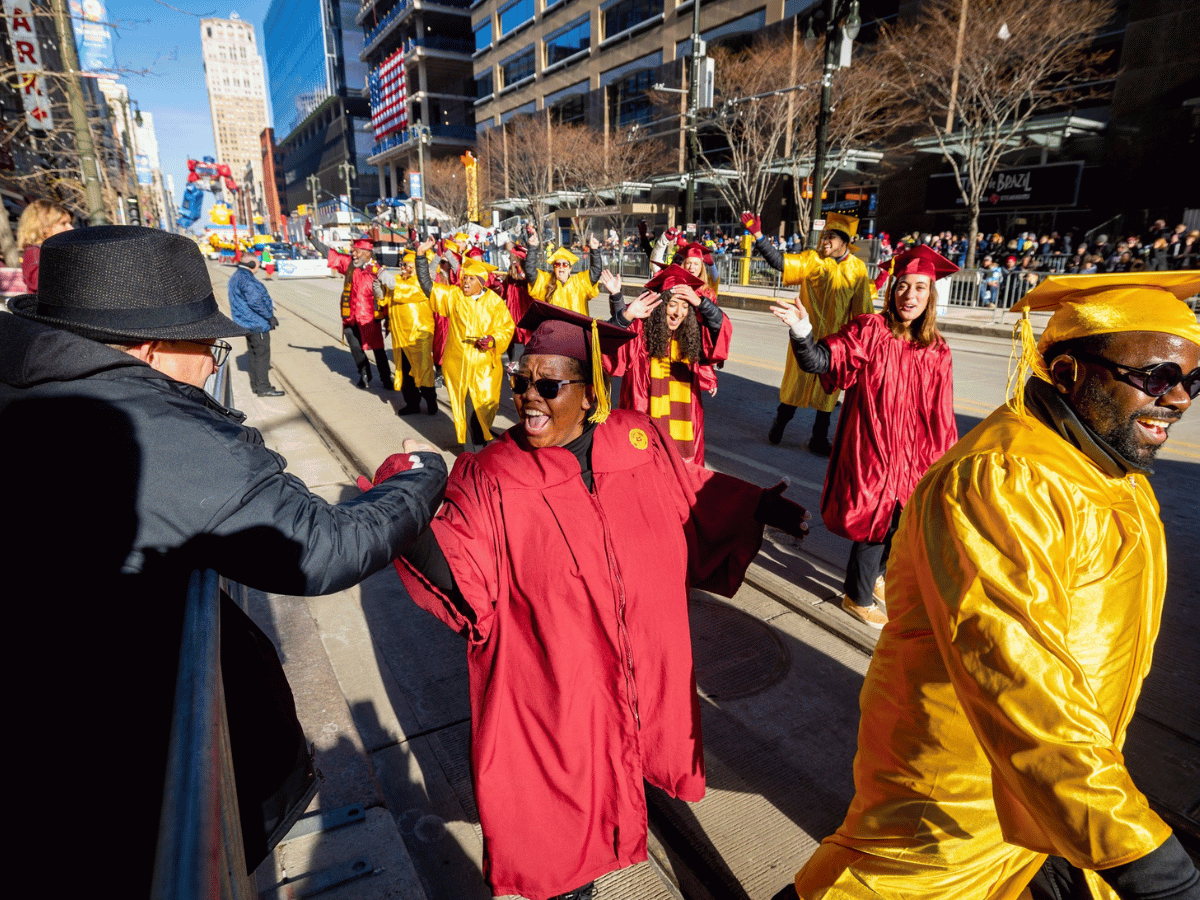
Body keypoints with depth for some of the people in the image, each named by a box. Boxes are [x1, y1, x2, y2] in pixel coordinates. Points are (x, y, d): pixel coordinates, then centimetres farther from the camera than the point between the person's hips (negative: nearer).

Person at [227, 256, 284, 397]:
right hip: (257, 323, -11)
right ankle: (263, 387, -7)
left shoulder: (235, 278, 16)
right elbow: (255, 301, -24)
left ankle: (255, 384, 24)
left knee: (253, 352, 16)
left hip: (246, 323, 11)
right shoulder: (246, 278, -18)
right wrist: (270, 316, -18)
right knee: (262, 353, -7)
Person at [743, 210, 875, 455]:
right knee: (797, 379, 6)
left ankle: (819, 439, 20)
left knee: (827, 386, 8)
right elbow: (779, 261, -17)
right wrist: (758, 236, -26)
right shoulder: (811, 259, -4)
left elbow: (863, 307, 5)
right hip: (806, 333, -1)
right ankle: (780, 422, 28)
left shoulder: (857, 268, 0)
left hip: (835, 338, 2)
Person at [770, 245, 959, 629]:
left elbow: (940, 415, 7)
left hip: (911, 454, 5)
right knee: (874, 521, 2)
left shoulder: (936, 352, 1)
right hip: (870, 449, -5)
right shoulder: (869, 331, -11)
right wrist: (802, 331, -41)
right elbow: (821, 360, -22)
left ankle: (874, 575, 44)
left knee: (899, 519, 16)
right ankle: (858, 596, 24)